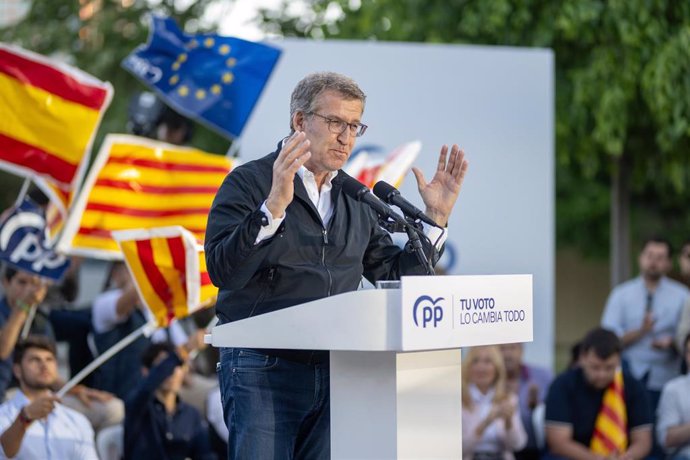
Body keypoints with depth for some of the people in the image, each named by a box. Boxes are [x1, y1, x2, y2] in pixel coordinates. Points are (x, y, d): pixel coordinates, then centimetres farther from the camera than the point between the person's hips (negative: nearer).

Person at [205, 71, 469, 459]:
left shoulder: (356, 199, 15)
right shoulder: (249, 183, -3)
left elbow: (395, 276, 16)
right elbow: (223, 270, -17)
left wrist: (436, 218, 7)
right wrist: (274, 206, -28)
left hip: (335, 371, 6)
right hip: (264, 369, -6)